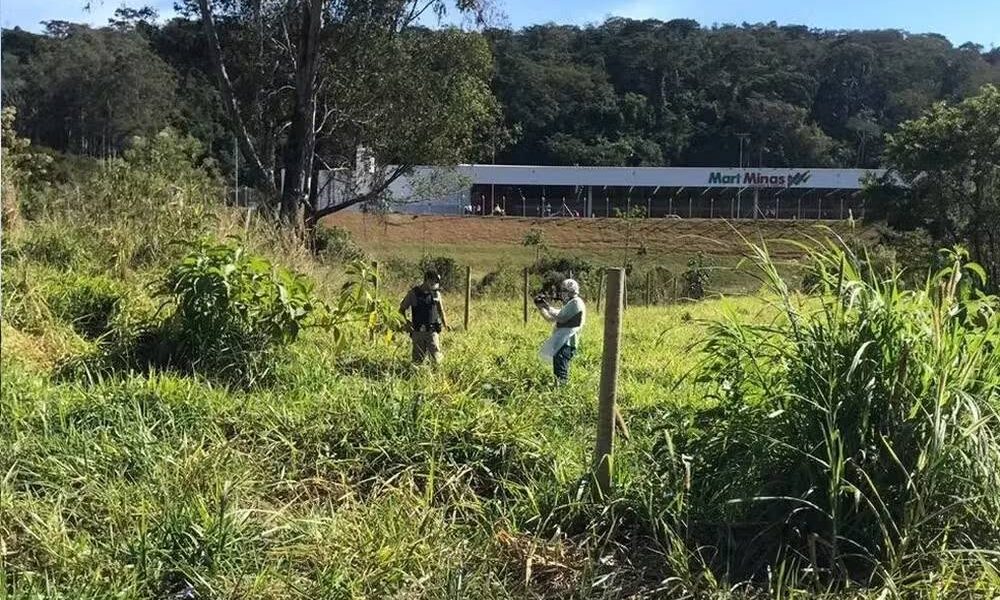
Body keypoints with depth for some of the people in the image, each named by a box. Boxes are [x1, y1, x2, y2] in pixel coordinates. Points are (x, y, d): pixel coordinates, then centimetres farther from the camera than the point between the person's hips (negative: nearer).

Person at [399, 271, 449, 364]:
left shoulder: (436, 293, 4)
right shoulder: (413, 293, -4)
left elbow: (440, 309, 19)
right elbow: (402, 309, 4)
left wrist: (445, 323, 10)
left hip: (432, 331, 1)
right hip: (418, 332, -1)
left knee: (435, 359, -9)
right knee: (418, 360, 3)